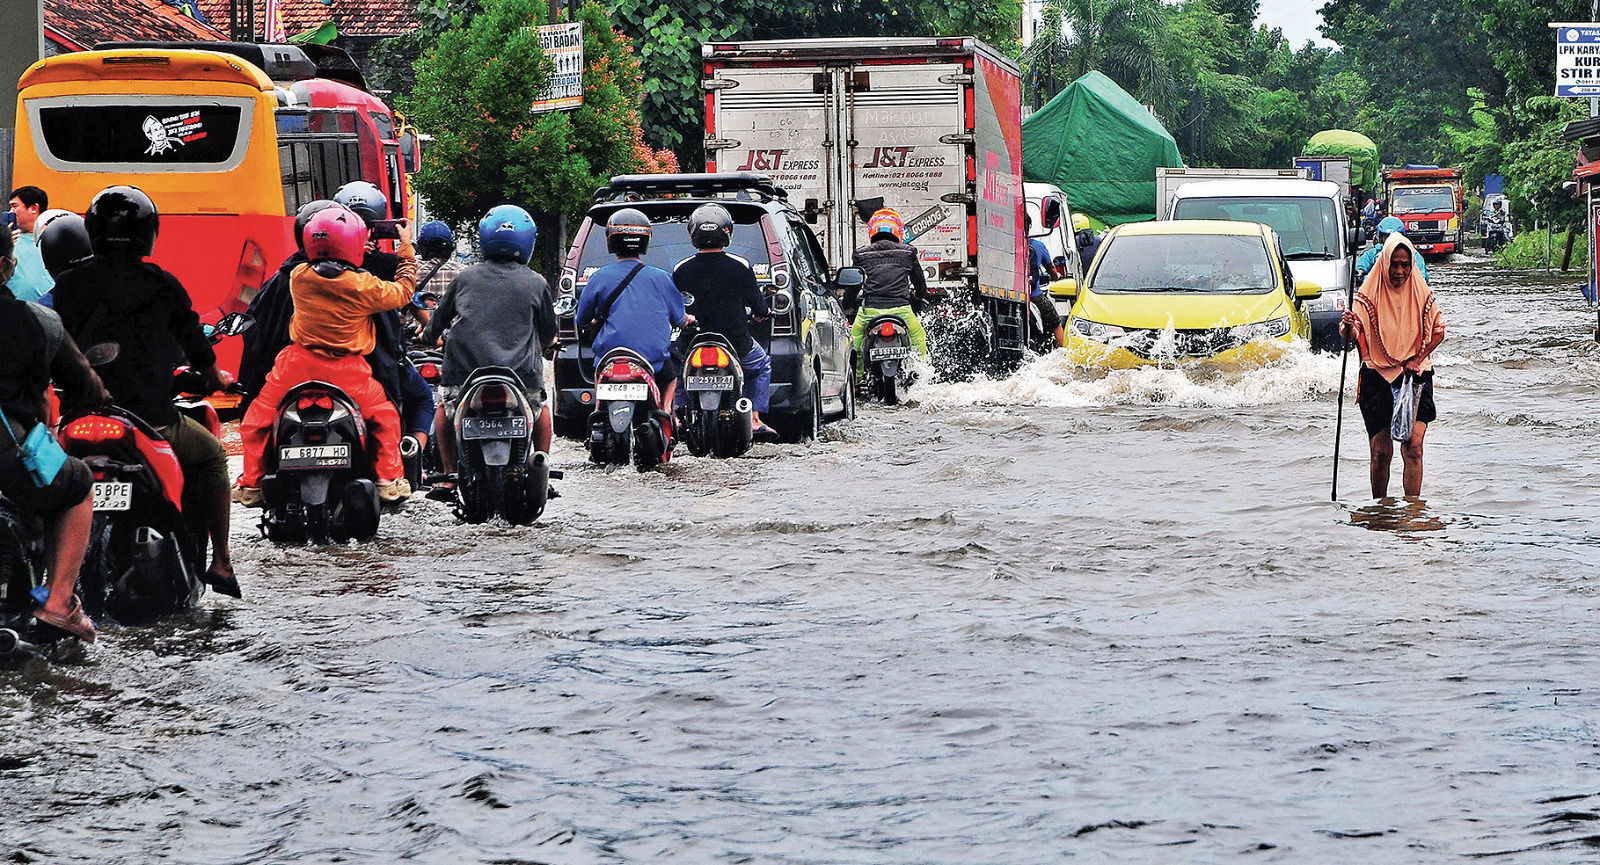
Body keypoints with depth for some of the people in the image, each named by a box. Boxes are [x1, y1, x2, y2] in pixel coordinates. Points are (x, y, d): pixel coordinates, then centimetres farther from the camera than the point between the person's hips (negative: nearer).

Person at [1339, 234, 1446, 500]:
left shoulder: (1421, 293, 3)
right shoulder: (1370, 294, -3)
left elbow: (1438, 331, 9)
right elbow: (1353, 335, -8)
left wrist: (1417, 360, -4)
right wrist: (1348, 326, -32)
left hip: (1415, 376, 1)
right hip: (1377, 378, -1)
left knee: (1413, 446, -12)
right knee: (1381, 452, -2)